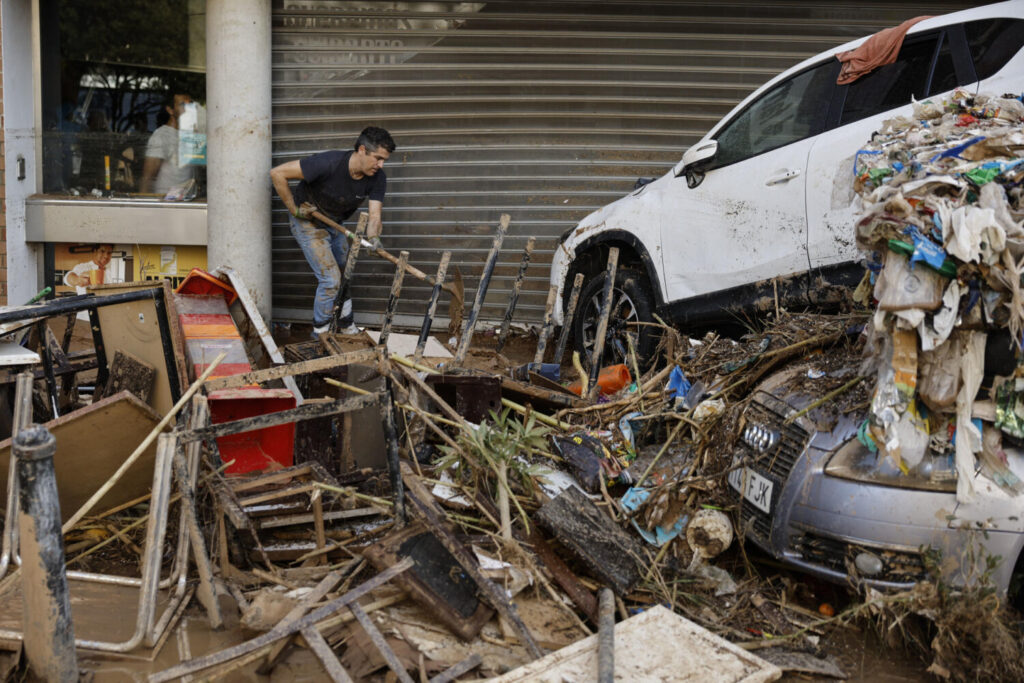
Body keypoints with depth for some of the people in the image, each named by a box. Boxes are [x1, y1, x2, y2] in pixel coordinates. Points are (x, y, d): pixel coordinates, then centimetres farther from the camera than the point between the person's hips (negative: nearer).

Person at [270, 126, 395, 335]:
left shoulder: (377, 178, -17)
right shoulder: (329, 163, -35)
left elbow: (374, 215, -23)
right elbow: (277, 173, -30)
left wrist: (373, 238, -45)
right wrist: (294, 209, -22)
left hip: (334, 224, 6)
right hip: (308, 222, -6)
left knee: (344, 278, 14)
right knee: (331, 280, -12)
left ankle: (348, 329, 32)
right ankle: (320, 335, 6)